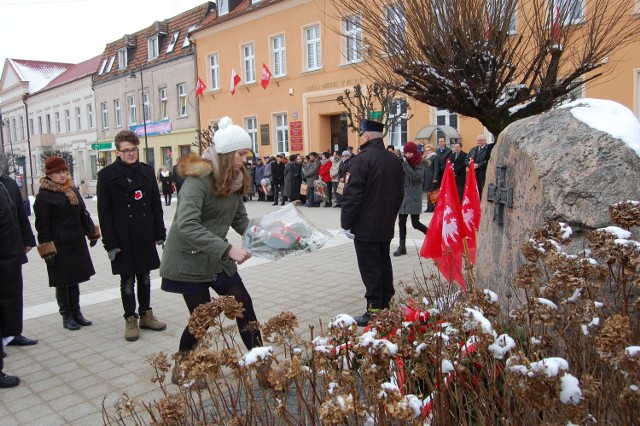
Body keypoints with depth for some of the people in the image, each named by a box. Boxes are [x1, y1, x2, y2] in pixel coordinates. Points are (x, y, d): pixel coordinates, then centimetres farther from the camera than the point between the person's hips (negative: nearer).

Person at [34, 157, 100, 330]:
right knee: (62, 282, 5)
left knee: (74, 279, 14)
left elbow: (83, 214, 19)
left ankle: (76, 312, 26)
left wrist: (92, 232, 18)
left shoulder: (73, 190, 10)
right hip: (59, 246, -6)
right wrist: (47, 249, -15)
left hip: (77, 244, 6)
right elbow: (42, 225, -12)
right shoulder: (43, 196, -9)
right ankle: (66, 316, 17)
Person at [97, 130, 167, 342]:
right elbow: (104, 212, -5)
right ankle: (130, 320, 18)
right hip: (123, 238, -3)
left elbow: (156, 205, 8)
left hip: (145, 236, 3)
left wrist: (160, 233, 4)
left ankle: (146, 315, 27)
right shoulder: (107, 175, -4)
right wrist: (110, 243, -10)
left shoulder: (147, 171, 7)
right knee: (127, 280, 5)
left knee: (144, 277, 14)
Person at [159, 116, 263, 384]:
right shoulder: (199, 178, -23)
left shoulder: (234, 179, 3)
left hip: (217, 259, 7)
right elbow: (186, 225, -34)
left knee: (244, 305, 7)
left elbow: (240, 219, 7)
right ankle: (181, 370, 27)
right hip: (189, 260, -7)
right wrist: (228, 249, -38)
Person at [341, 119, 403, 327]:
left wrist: (346, 222, -10)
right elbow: (399, 194, 14)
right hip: (386, 225, 7)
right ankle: (385, 306, 24)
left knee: (370, 268, -2)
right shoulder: (394, 160, 9)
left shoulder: (361, 160, -16)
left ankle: (374, 311, 2)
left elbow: (352, 195, -19)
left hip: (365, 226, -7)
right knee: (384, 263, 15)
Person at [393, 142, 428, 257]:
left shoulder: (420, 164, -5)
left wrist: (405, 164, -22)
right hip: (403, 195, 5)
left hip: (414, 197, -5)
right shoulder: (404, 162, 6)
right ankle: (402, 246, 9)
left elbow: (415, 176, -22)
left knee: (415, 223, -4)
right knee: (401, 222, 3)